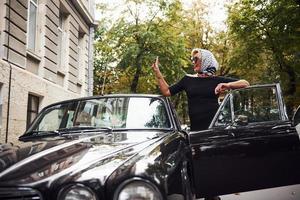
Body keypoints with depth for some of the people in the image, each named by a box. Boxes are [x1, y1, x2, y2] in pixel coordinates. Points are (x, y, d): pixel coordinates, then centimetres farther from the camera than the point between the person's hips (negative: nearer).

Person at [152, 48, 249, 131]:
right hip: (196, 128, 2)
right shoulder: (188, 79, 12)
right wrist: (157, 72, 8)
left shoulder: (217, 80, 6)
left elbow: (245, 83, 3)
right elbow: (167, 92, 11)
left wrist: (228, 85, -15)